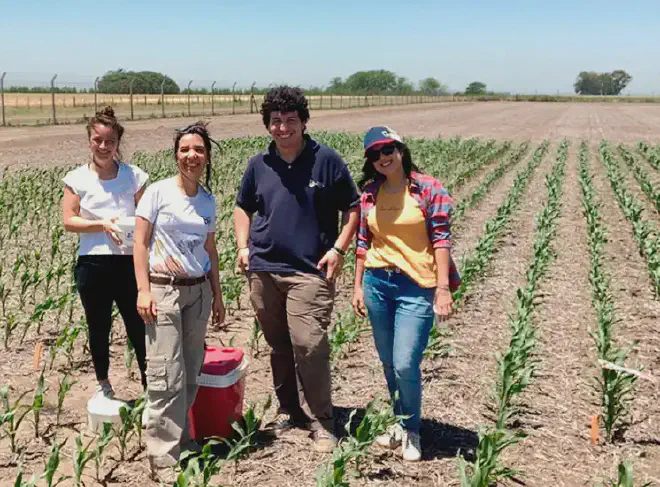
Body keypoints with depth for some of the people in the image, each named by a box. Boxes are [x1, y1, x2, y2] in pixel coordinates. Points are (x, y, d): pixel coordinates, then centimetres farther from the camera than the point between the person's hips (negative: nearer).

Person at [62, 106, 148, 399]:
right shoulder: (77, 178, 2)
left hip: (129, 263, 0)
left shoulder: (134, 176, 3)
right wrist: (103, 224, -17)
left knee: (138, 327, 2)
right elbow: (68, 221, -4)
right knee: (98, 329, 15)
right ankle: (103, 385, 33)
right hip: (92, 264, 1)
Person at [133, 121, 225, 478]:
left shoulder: (208, 201, 9)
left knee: (191, 373, 10)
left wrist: (217, 295, 15)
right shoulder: (158, 192, -4)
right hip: (163, 288, -5)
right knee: (167, 375, -8)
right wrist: (143, 290, -14)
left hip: (198, 290, 5)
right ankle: (163, 456, 1)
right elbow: (140, 242, -6)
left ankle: (179, 438, 25)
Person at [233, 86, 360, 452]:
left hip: (310, 271, -4)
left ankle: (320, 422, 0)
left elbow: (353, 208, 3)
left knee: (309, 345, -13)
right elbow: (243, 208, 22)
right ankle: (290, 411, 27)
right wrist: (243, 246, 7)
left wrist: (338, 249, -9)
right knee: (278, 346, 12)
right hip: (263, 271, 5)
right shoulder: (259, 164, 9)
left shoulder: (326, 160, -2)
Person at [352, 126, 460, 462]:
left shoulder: (429, 189, -6)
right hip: (377, 283, 5)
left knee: (405, 366, -9)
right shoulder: (369, 193, 6)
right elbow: (363, 242, 12)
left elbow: (441, 239, -9)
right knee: (389, 363, 14)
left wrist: (444, 288, -16)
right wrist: (358, 285, 9)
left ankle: (411, 431, 16)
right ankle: (400, 422, 34)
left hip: (417, 287, -4)